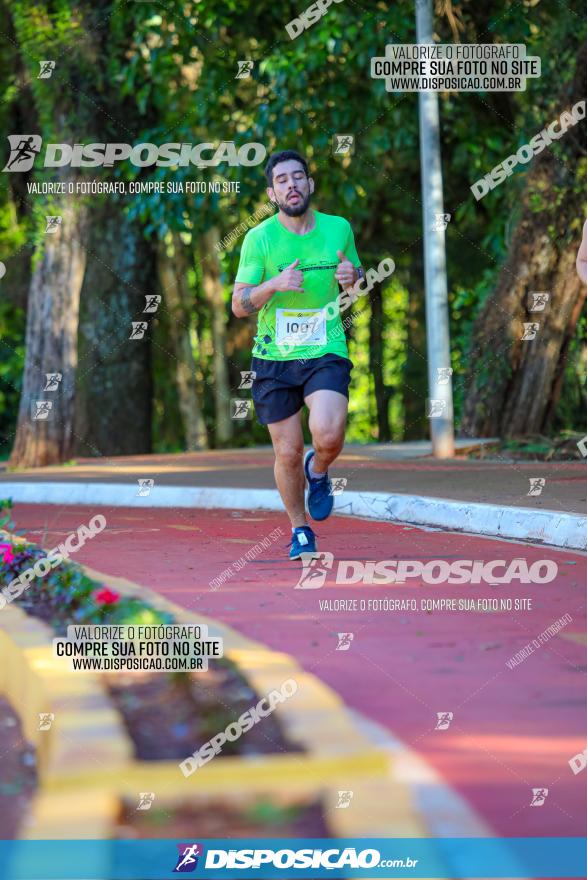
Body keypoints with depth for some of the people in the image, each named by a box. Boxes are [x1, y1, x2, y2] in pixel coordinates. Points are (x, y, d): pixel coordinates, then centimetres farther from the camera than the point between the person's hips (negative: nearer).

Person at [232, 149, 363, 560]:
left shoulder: (339, 228, 1)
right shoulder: (259, 238, -6)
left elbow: (358, 278, 17)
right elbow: (239, 305, -6)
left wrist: (352, 276, -7)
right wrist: (274, 285, -25)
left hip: (326, 352, 0)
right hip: (274, 357, 0)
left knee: (328, 434, -23)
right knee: (288, 454, 3)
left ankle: (319, 471, 13)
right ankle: (300, 529, 27)